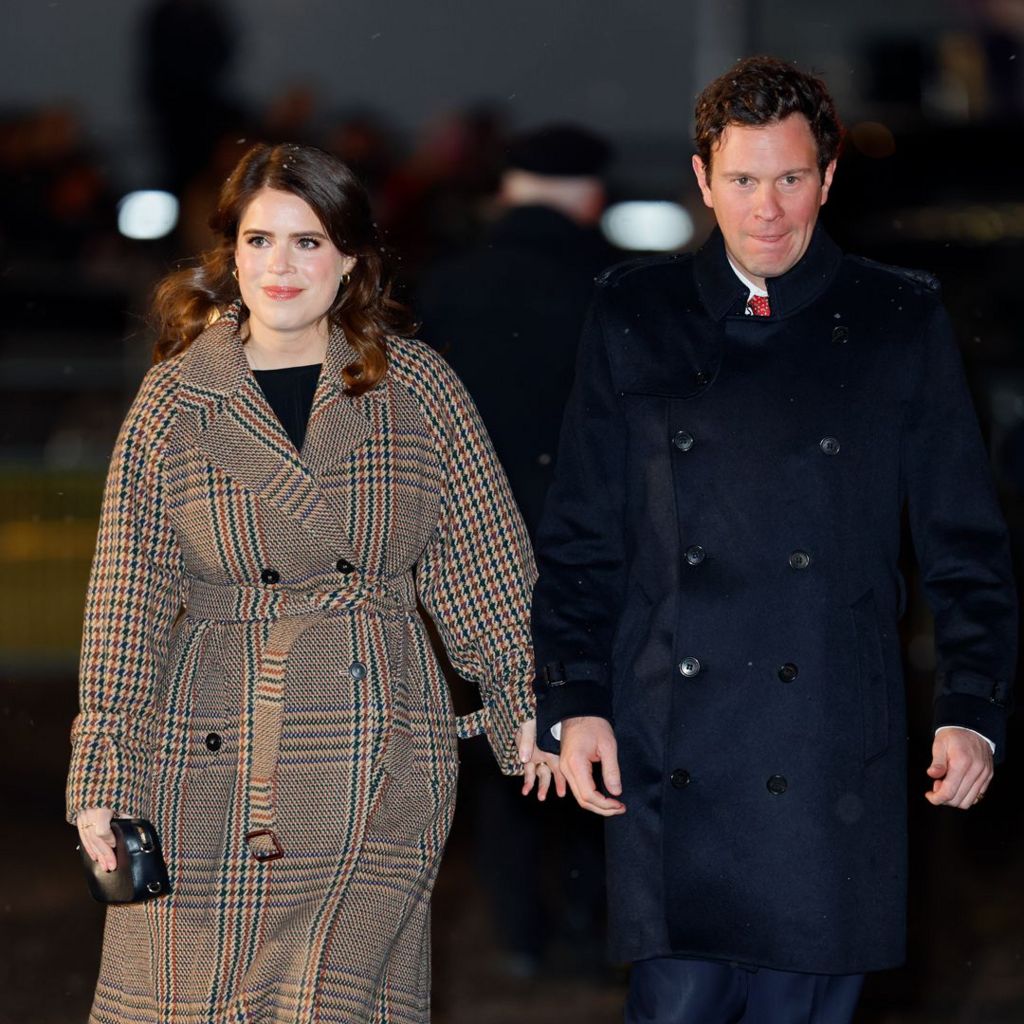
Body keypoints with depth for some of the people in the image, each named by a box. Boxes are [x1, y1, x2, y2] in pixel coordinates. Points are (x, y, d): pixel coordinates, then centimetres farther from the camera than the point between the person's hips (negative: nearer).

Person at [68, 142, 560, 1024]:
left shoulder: (418, 388, 4)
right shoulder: (173, 401, 3)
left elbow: (482, 566, 9)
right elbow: (128, 597, 2)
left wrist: (526, 709, 4)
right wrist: (103, 774, -3)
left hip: (380, 756, 0)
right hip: (210, 763, 1)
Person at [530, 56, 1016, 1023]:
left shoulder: (901, 320, 6)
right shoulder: (633, 316, 8)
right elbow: (578, 537, 10)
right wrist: (572, 702, 1)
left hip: (829, 760, 0)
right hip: (667, 756, 0)